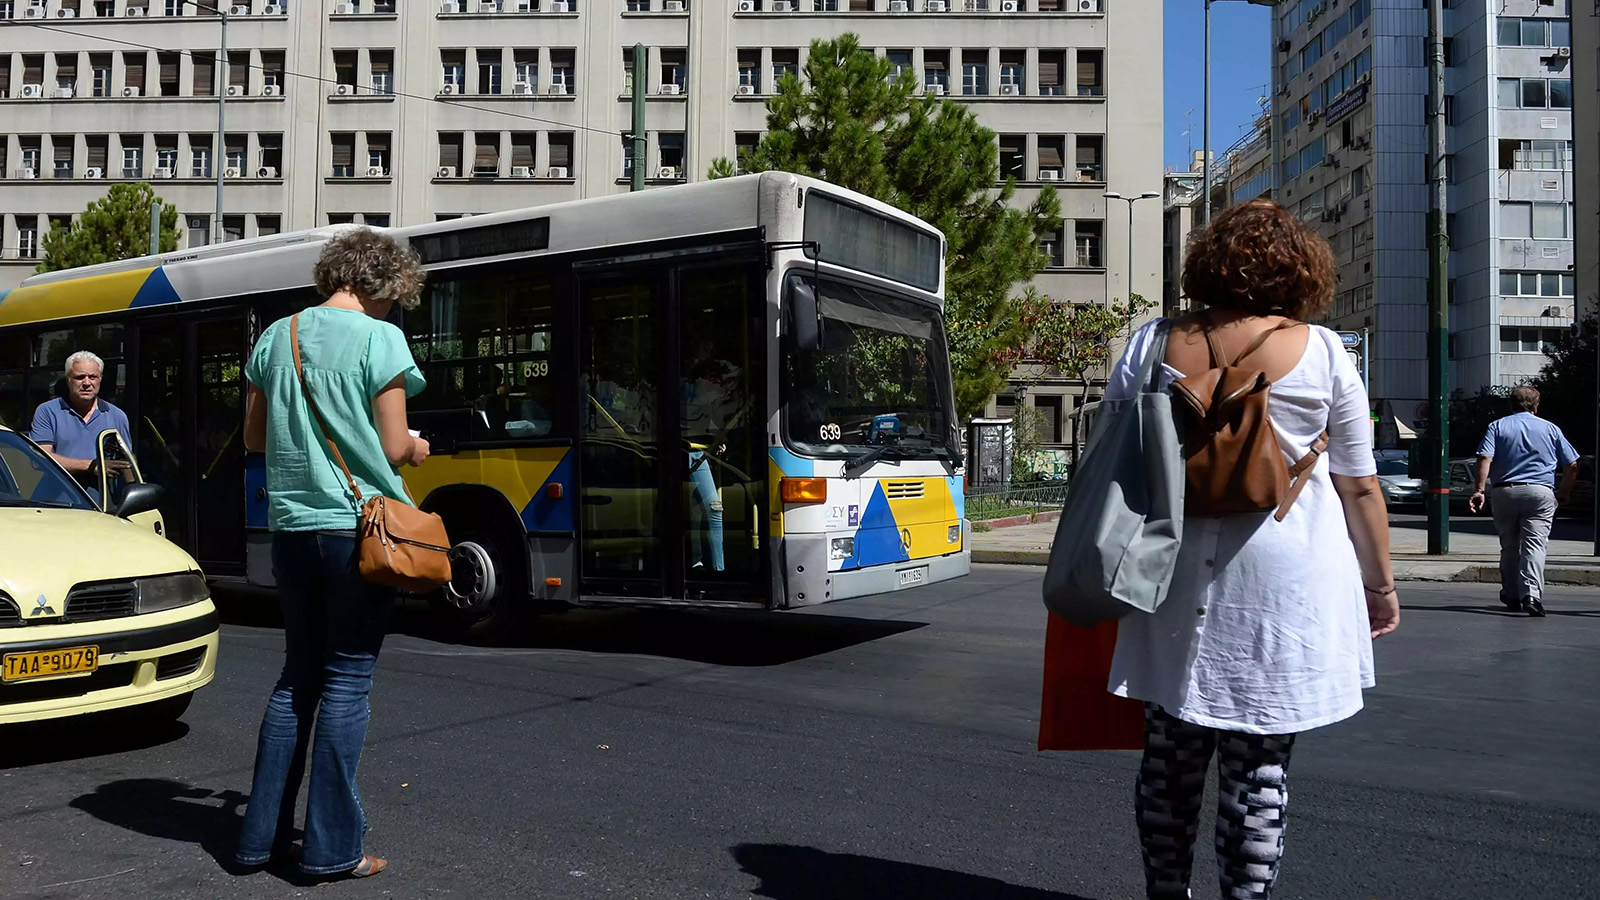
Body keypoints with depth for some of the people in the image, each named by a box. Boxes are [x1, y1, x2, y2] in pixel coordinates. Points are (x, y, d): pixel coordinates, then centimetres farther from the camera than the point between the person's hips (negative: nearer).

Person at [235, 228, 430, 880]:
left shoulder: (276, 336, 10)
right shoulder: (379, 338, -8)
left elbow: (255, 437, 16)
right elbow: (393, 448, -10)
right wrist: (417, 448, 11)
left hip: (291, 528, 6)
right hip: (358, 529, -6)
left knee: (297, 676, 16)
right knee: (347, 680, 2)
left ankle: (262, 836, 21)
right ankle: (331, 847, 7)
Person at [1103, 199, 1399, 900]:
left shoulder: (1151, 348, 2)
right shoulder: (1321, 352, -2)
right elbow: (1358, 484, 2)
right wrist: (1380, 583, 13)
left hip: (1173, 574, 2)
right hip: (1282, 584, -2)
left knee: (1171, 751, 12)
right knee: (1259, 763, 5)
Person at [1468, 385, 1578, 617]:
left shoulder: (1498, 426, 7)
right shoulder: (1550, 428, 10)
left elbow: (1485, 459, -9)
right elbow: (1572, 466, 8)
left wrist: (1479, 490, -12)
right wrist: (1564, 492, 21)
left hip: (1504, 492, 1)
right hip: (1540, 493, -1)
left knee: (1509, 547, 13)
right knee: (1535, 544, -8)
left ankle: (1512, 596, 21)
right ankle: (1532, 594, -25)